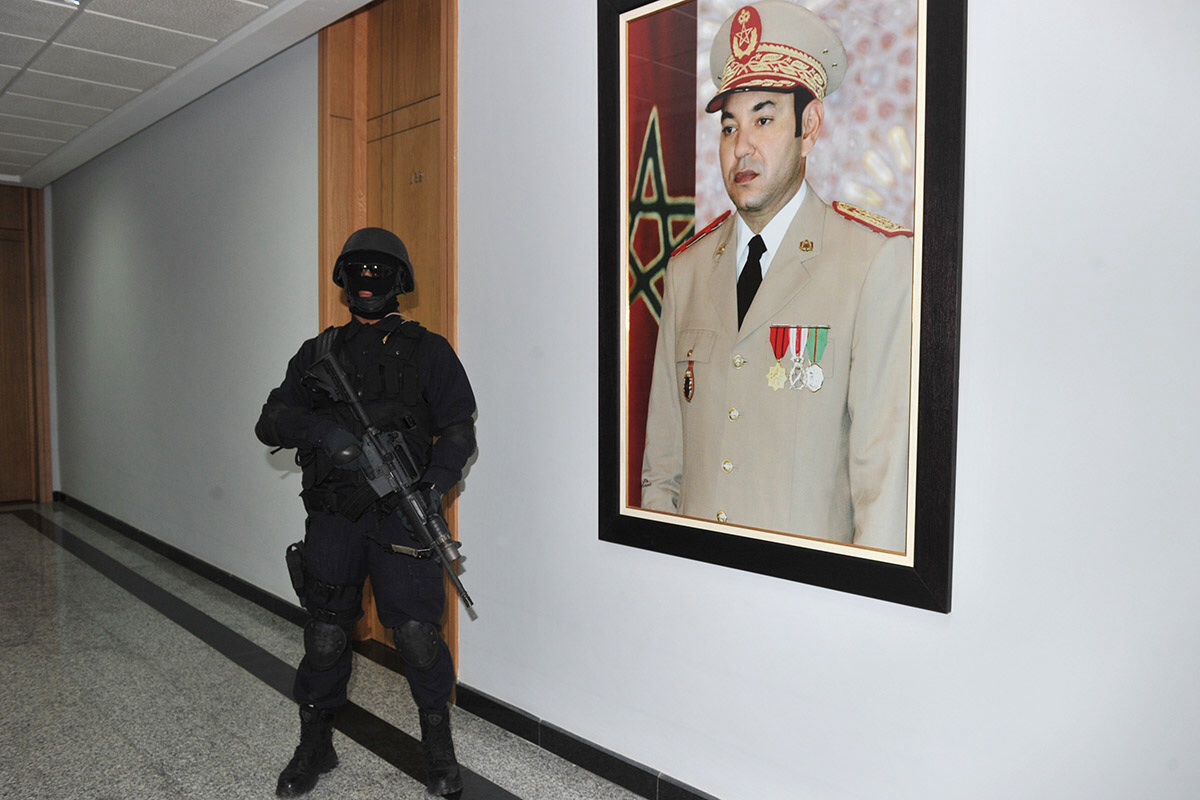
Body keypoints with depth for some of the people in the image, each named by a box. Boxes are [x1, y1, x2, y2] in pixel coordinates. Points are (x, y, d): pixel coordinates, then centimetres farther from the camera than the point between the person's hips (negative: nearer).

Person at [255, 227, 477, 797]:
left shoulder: (428, 352, 6)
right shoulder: (317, 353, 13)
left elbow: (457, 429, 0)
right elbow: (271, 422, 7)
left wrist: (435, 485, -17)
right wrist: (322, 430, -14)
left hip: (400, 514, -2)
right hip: (332, 518, 3)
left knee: (418, 633, -5)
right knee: (324, 636, 9)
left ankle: (438, 745, 17)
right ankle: (315, 746, 29)